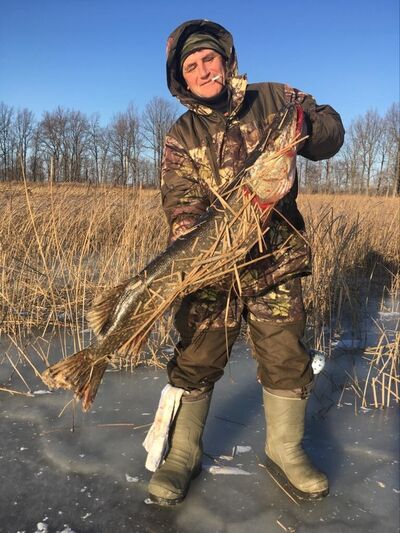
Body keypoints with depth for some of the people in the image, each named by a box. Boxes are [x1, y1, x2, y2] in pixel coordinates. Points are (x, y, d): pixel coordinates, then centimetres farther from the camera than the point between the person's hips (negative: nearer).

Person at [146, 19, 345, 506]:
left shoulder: (272, 99, 6)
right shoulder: (181, 136, 3)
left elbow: (330, 128, 9)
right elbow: (181, 201, -8)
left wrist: (307, 128, -15)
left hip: (278, 260, 1)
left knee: (285, 359, 8)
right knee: (196, 360, 4)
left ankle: (284, 450, 29)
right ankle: (183, 453, 24)